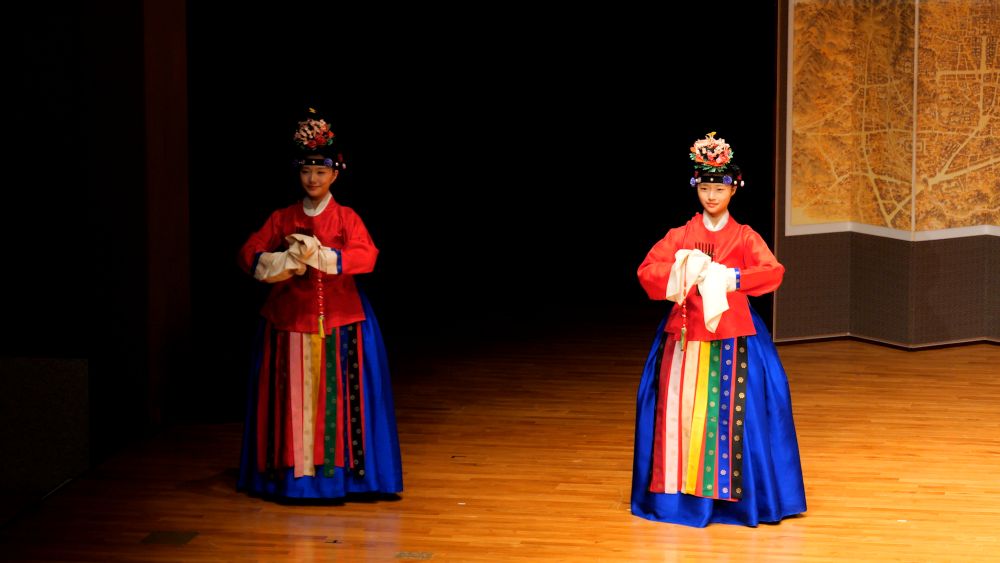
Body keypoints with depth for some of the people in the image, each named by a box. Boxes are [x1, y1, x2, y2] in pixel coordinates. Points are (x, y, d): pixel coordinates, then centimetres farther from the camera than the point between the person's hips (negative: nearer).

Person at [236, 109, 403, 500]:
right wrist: (288, 261, -17)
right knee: (293, 397, 1)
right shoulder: (282, 218, 8)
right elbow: (249, 256, 0)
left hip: (339, 320, -1)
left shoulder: (346, 218, 2)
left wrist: (320, 256, -25)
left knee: (338, 396, -3)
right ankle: (294, 472, 8)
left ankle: (339, 469, 4)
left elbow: (367, 256, -15)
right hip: (290, 318, 2)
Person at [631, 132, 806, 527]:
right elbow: (647, 272, -4)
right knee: (683, 412, -1)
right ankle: (684, 490, 7)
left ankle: (732, 490, 5)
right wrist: (687, 273, -18)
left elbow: (773, 272, -10)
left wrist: (729, 278, -20)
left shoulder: (745, 237, 5)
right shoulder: (680, 236, 7)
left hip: (733, 335, -1)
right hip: (687, 335, 1)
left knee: (733, 413, -3)